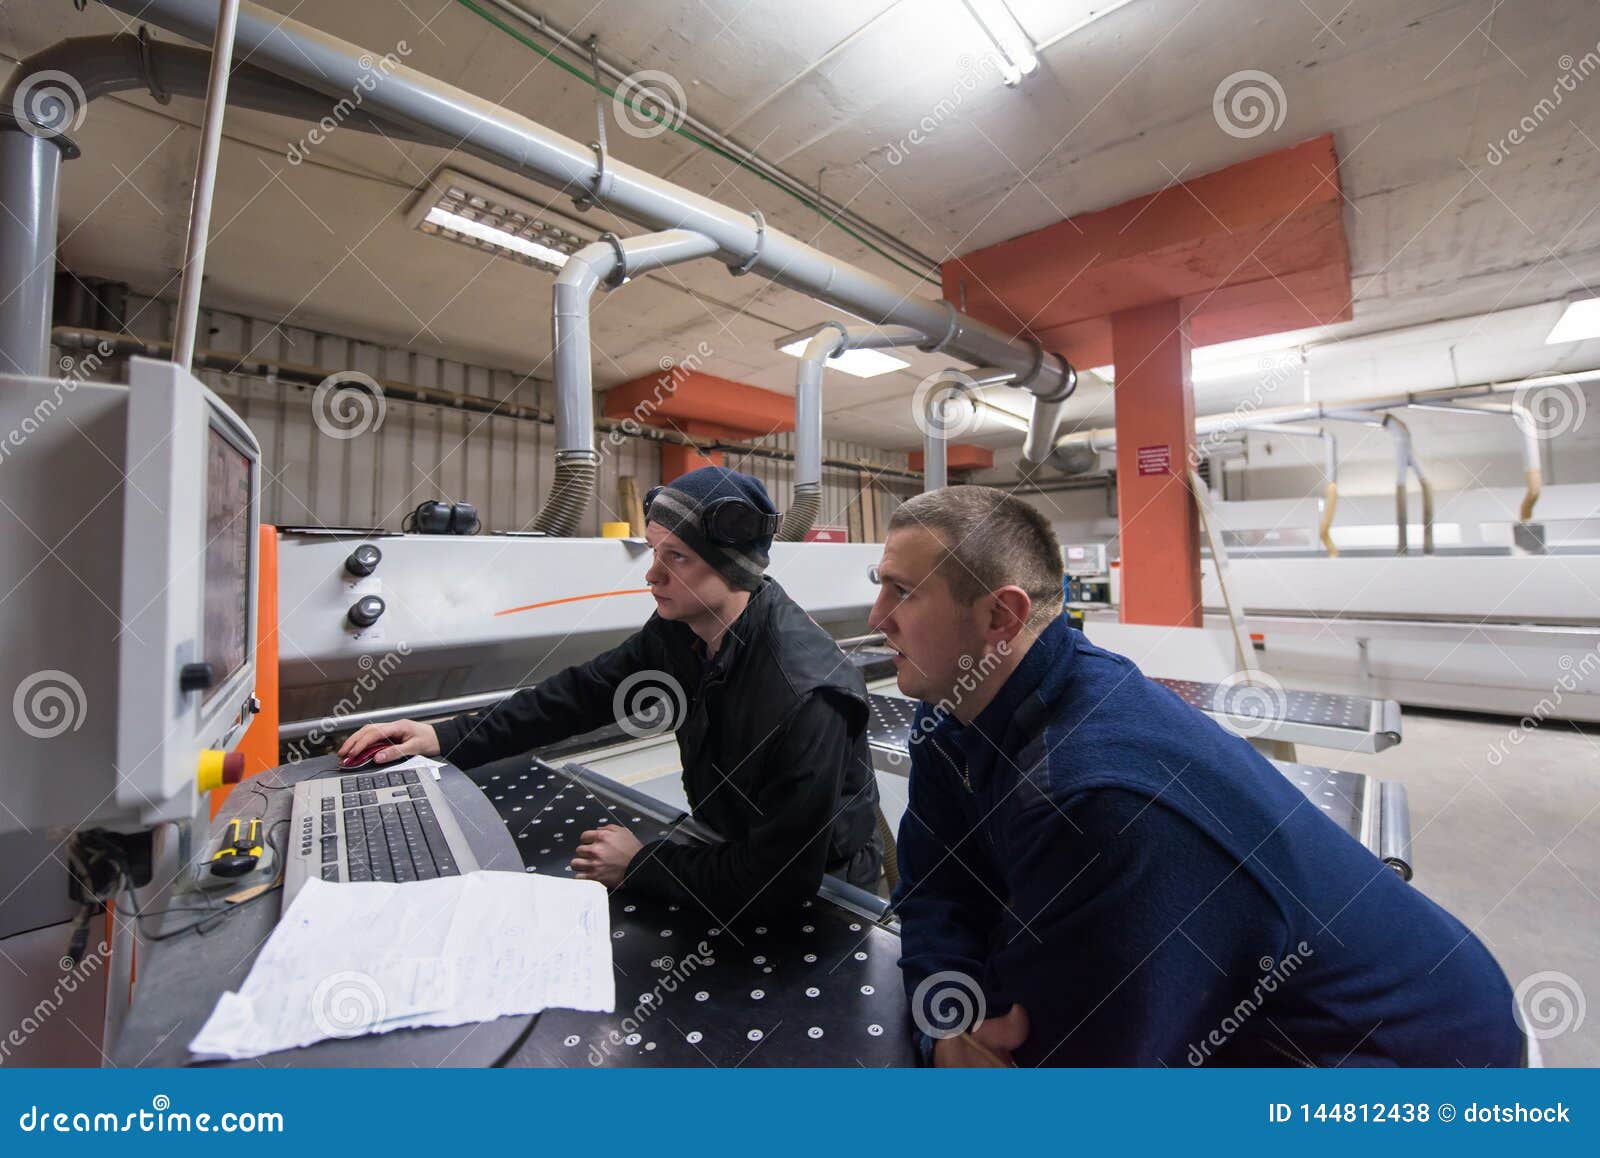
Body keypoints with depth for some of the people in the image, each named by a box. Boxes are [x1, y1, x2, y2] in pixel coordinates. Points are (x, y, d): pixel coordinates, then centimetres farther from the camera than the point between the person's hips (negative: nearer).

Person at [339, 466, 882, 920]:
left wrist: (641, 864, -21)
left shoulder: (806, 694, -35)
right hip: (737, 860, 5)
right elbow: (586, 692, 0)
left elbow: (786, 876, -31)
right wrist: (447, 737, -2)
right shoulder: (678, 631, -12)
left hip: (818, 896, -5)